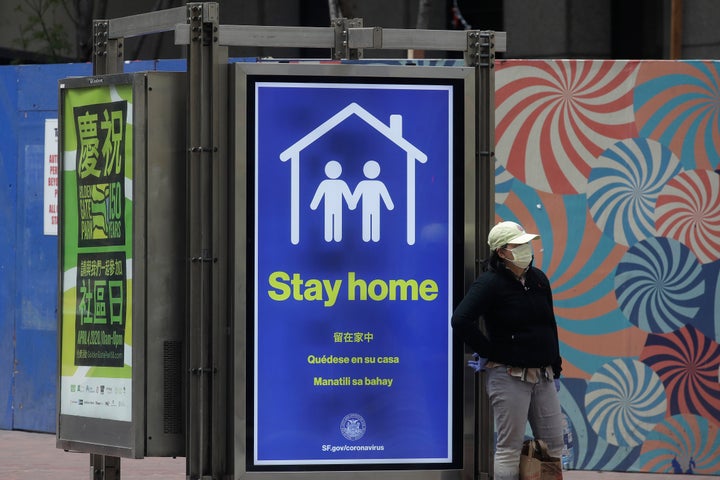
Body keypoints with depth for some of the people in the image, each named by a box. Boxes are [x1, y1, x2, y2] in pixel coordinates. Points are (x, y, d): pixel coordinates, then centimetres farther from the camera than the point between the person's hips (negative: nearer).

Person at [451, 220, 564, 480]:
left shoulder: (539, 279, 11)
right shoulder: (489, 283, -11)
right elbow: (461, 321, -22)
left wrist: (555, 368, 17)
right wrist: (489, 352, -15)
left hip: (543, 376, 7)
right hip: (509, 376, -7)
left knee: (553, 448, 8)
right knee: (510, 449, -4)